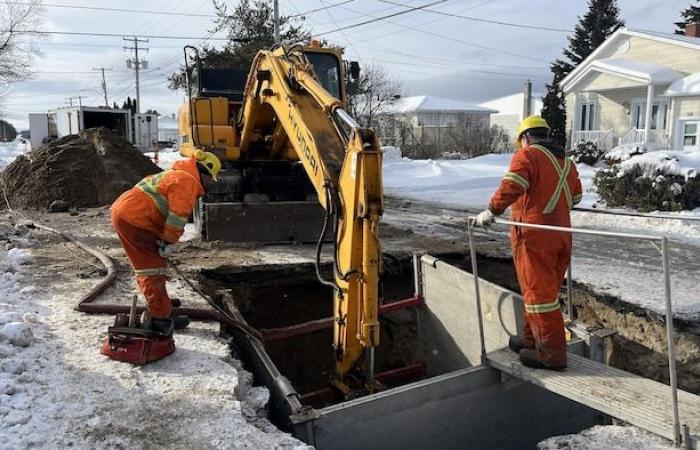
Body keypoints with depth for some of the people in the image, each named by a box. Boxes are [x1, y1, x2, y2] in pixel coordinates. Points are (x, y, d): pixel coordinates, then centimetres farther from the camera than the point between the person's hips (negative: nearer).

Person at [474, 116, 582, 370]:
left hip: (534, 234, -8)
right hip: (561, 233, 8)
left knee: (538, 292, -4)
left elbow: (511, 186, -21)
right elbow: (575, 196, 24)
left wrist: (492, 211, -18)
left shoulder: (526, 155, -5)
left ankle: (552, 354, 0)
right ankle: (533, 339, 28)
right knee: (547, 290, 16)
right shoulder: (566, 161, 18)